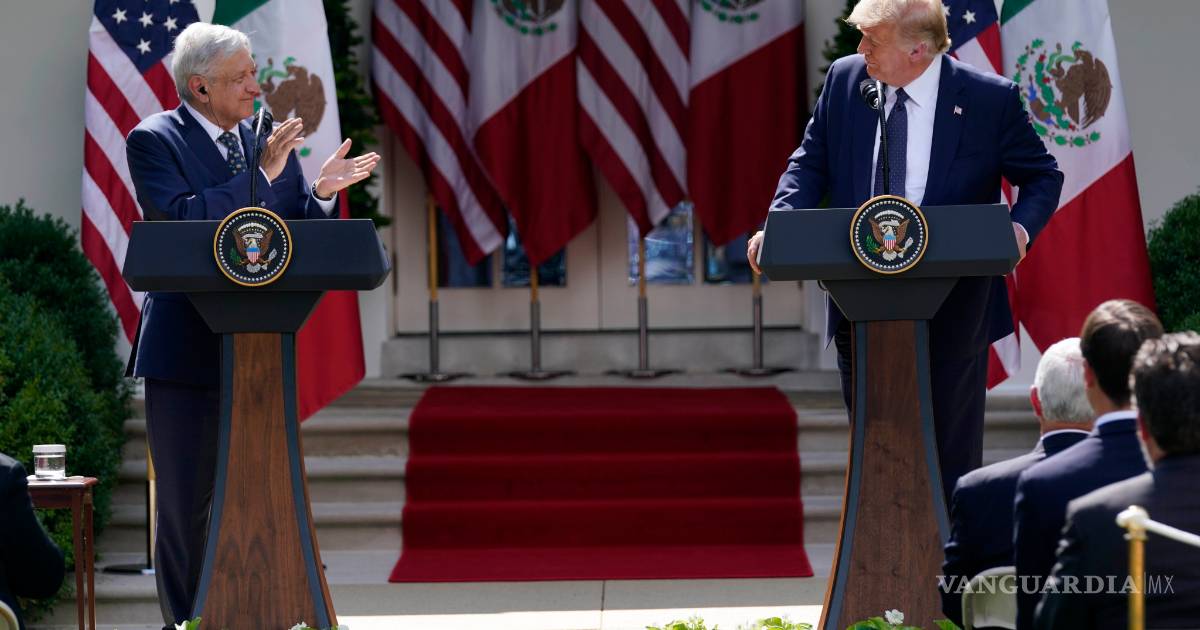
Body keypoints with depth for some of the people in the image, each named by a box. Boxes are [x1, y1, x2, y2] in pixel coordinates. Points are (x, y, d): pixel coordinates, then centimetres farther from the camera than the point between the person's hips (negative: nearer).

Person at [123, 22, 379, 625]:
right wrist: (259, 175, -22)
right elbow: (180, 220, -21)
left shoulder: (267, 141, 10)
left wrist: (320, 193, -10)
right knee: (185, 502, 2)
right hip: (188, 349, -5)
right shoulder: (153, 140, -6)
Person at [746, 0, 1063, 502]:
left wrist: (1020, 226, -21)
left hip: (950, 307, -4)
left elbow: (1042, 177, 1)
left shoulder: (991, 99, -9)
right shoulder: (845, 79, 1)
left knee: (950, 456, 2)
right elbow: (812, 161, 9)